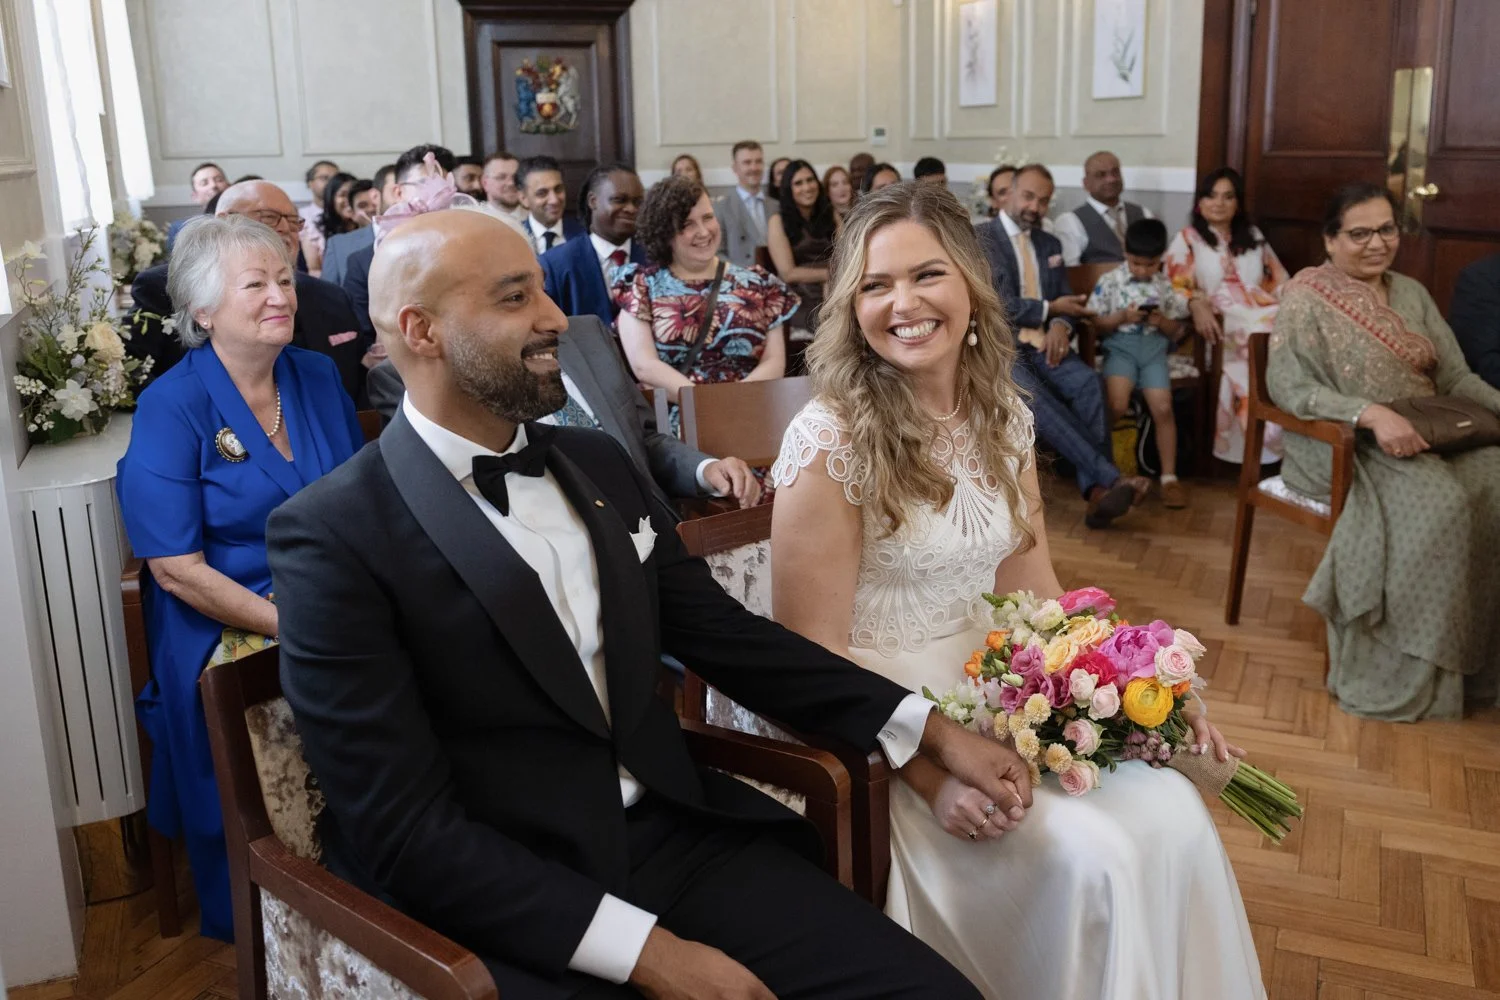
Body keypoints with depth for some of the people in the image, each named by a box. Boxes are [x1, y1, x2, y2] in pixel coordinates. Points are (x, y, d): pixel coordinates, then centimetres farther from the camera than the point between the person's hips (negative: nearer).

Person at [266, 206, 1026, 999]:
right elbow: (405, 831, -14)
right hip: (503, 907, -5)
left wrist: (931, 731, 6)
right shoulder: (335, 534, -11)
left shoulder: (596, 463, 9)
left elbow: (725, 633, 13)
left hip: (678, 836, 5)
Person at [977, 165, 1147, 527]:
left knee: (1088, 382, -28)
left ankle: (1097, 489, -36)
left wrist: (1060, 325, -5)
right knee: (1035, 398, -35)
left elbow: (1064, 299, 19)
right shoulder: (980, 239, -1)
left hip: (1042, 343, 5)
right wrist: (1050, 309, -3)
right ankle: (1112, 478, -39)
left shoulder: (1050, 243, 20)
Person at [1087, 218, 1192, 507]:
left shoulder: (1166, 286, 8)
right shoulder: (1109, 282, 1)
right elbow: (1096, 324, 1)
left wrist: (1162, 321, -8)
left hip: (1154, 349, 2)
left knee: (1163, 408, -15)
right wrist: (1122, 317, -15)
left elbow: (1176, 331, 13)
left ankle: (1169, 476, -5)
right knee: (1117, 405, -26)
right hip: (1120, 347, -2)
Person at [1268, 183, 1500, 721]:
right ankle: (1408, 673, -21)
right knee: (1437, 503, -32)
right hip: (1342, 444, -6)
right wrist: (1372, 414, -26)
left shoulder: (1411, 294, 15)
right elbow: (1287, 386, -15)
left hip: (1425, 435, 6)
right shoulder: (1306, 298, -5)